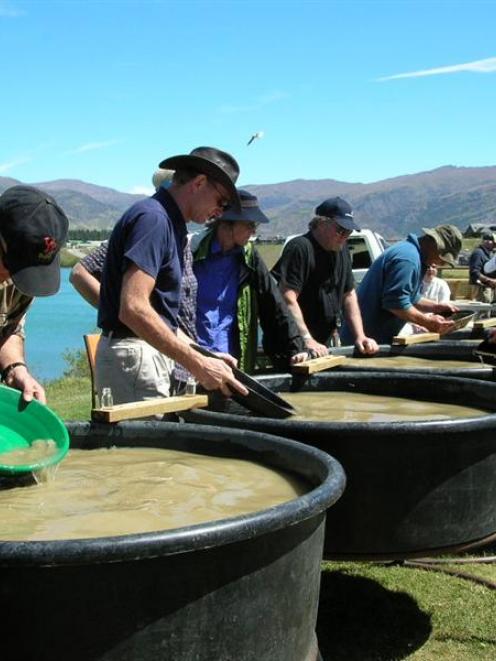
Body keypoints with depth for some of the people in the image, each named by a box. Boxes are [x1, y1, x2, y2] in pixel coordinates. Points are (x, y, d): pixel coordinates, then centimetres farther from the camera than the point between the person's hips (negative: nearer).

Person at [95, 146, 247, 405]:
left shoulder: (169, 222, 16)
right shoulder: (153, 218, -14)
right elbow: (133, 309, -25)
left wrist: (204, 356, 15)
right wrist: (197, 364, -23)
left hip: (150, 353, 10)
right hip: (133, 355, -10)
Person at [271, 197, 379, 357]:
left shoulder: (342, 251, 11)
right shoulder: (300, 248, -16)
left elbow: (349, 295, 15)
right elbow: (288, 298, -24)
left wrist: (360, 336, 3)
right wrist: (307, 340, -30)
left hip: (323, 346, 8)